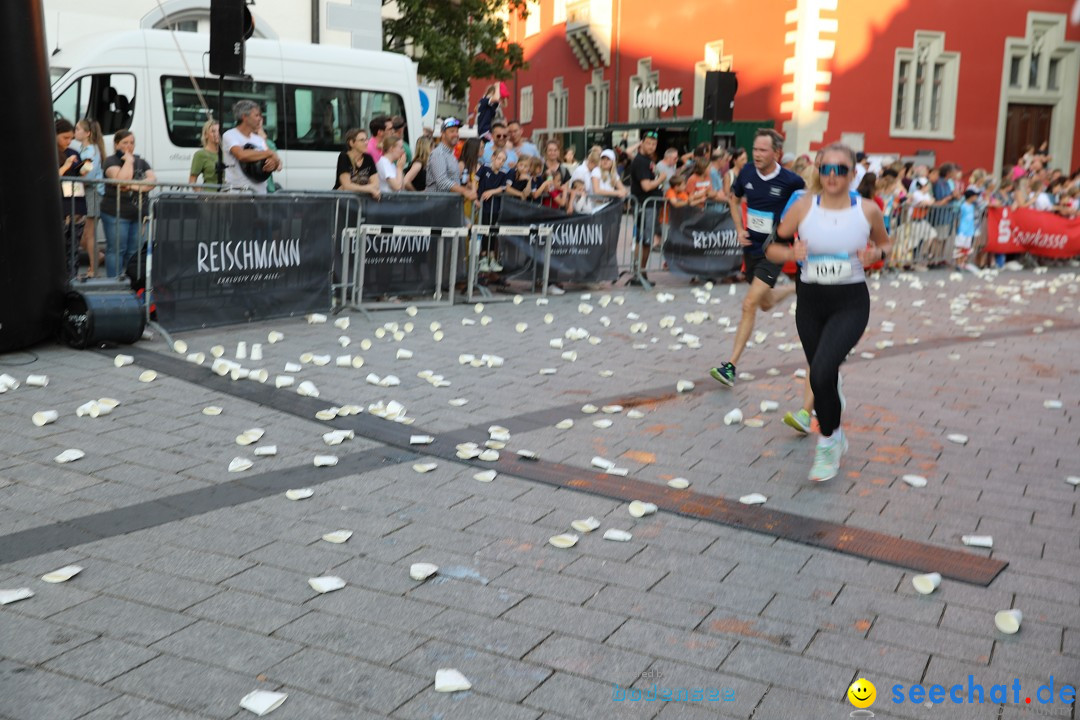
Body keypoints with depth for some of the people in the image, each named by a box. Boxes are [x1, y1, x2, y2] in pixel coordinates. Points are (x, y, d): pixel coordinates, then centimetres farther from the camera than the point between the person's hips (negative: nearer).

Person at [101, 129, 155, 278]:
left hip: (138, 214, 5)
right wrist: (128, 161, -9)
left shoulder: (141, 162, 17)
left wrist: (135, 186, -14)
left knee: (133, 251, 6)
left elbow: (152, 179, 1)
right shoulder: (111, 161, 0)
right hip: (116, 214, -5)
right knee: (116, 250, -5)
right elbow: (121, 180, -19)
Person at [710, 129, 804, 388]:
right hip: (751, 247, 6)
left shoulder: (791, 181, -17)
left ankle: (730, 366, -12)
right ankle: (795, 290, 56)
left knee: (749, 304, -16)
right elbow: (734, 199, 15)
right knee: (766, 304, 22)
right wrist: (739, 229, 3)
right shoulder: (747, 173, -4)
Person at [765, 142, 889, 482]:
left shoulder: (868, 209, -5)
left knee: (822, 372, -23)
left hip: (851, 303, -2)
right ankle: (835, 436, 46)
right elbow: (771, 248, 2)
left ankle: (827, 443, 0)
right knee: (822, 375, 14)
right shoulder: (804, 206, -5)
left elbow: (884, 243, 13)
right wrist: (791, 253, -19)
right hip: (811, 301, 2)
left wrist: (875, 254, -9)